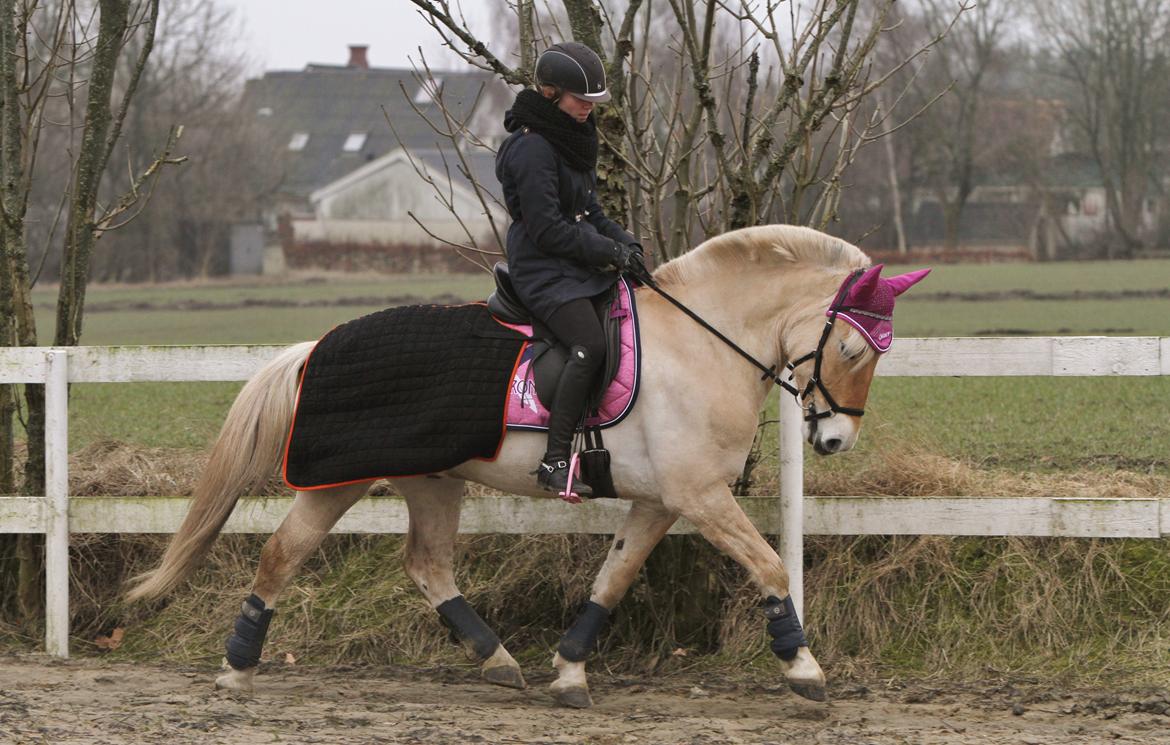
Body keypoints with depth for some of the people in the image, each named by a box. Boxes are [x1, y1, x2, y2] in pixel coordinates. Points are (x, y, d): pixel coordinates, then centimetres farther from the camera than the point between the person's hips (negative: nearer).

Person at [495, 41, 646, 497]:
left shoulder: (572, 139, 16)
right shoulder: (532, 148, -15)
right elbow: (547, 229, -18)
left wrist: (624, 242, 4)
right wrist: (609, 251, -16)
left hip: (580, 268, 10)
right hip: (545, 273, -10)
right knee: (590, 345, -29)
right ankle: (554, 462, -32)